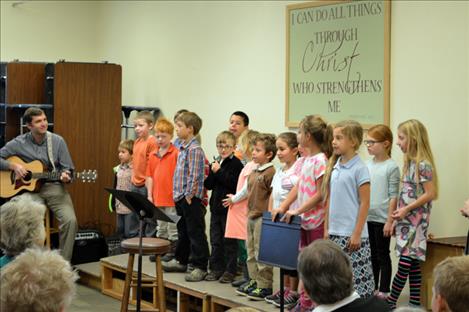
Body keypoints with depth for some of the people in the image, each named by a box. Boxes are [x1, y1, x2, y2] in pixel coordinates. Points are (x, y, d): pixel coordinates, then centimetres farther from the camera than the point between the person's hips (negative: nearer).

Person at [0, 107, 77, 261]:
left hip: (54, 188, 1)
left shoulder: (57, 141, 3)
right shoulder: (19, 143, 1)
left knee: (70, 220, -25)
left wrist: (65, 176, -17)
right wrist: (13, 166, -11)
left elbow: (67, 168, 6)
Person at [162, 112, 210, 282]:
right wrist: (179, 194, 16)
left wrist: (189, 196, -19)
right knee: (183, 231, 20)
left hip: (191, 199, -10)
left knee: (196, 233, -3)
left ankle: (200, 267, 2)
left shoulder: (194, 149, -16)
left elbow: (194, 176, -21)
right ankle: (180, 261, 32)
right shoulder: (183, 148, 14)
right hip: (181, 197, 10)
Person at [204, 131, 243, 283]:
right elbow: (208, 185, 9)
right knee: (216, 240, 11)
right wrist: (212, 172, -9)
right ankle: (216, 268, 19)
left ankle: (230, 270, 7)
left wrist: (219, 172, -19)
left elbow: (234, 184, -20)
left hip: (229, 206, -7)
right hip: (216, 206, 7)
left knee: (229, 241, 0)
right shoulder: (215, 162, 13)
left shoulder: (236, 164, -9)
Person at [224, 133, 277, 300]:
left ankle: (264, 285, 4)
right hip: (251, 216, 9)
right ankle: (254, 281, 25)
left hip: (263, 218, -9)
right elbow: (246, 189, 27)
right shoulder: (253, 172, 12)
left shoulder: (270, 172, -16)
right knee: (251, 252, 15)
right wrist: (234, 199, 41)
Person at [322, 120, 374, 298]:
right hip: (335, 233, 7)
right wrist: (326, 229, 10)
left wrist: (357, 234, -13)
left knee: (355, 278, -3)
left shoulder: (359, 169, -10)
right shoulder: (334, 167, 9)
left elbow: (365, 203, -11)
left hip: (352, 234, -7)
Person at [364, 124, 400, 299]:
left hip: (382, 219, -5)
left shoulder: (391, 167, -9)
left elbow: (393, 196, -10)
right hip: (366, 218, 6)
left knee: (382, 255, 4)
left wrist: (389, 221, -12)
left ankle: (384, 291, 12)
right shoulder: (367, 165, 7)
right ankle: (372, 288, 24)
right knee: (371, 255, 14)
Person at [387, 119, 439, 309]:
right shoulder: (409, 162, 11)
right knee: (412, 264, 10)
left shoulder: (423, 165, -14)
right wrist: (399, 213, 10)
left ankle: (391, 301, -2)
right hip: (406, 221, 9)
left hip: (416, 222, -9)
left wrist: (407, 209, -16)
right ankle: (415, 302, 15)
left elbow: (431, 194, -17)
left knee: (406, 262, -6)